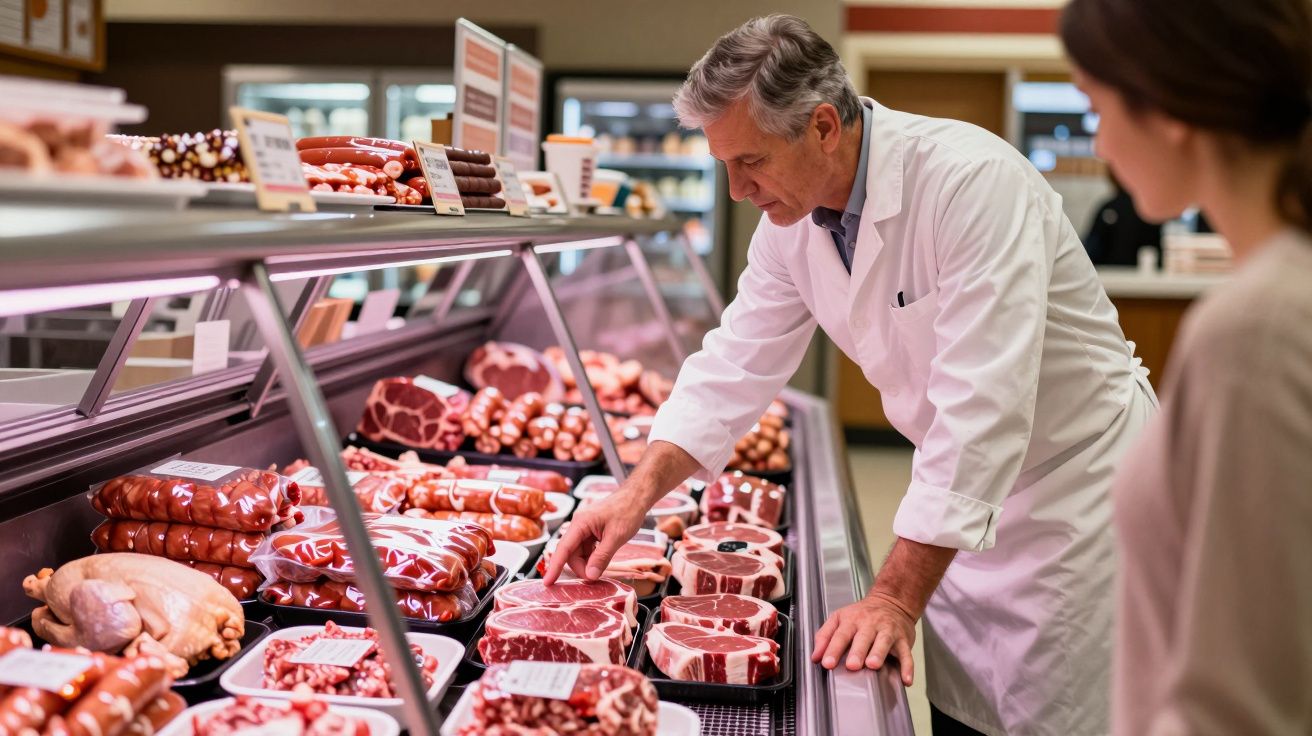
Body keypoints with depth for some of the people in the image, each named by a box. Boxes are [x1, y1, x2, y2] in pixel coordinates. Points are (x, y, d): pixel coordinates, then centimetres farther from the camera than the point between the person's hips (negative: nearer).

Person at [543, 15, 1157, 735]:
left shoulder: (973, 181, -29)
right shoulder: (793, 219, -5)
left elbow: (979, 406, -32)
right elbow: (735, 366, 3)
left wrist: (898, 596, -31)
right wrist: (638, 493, -7)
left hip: (1075, 476, -7)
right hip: (968, 497, 7)